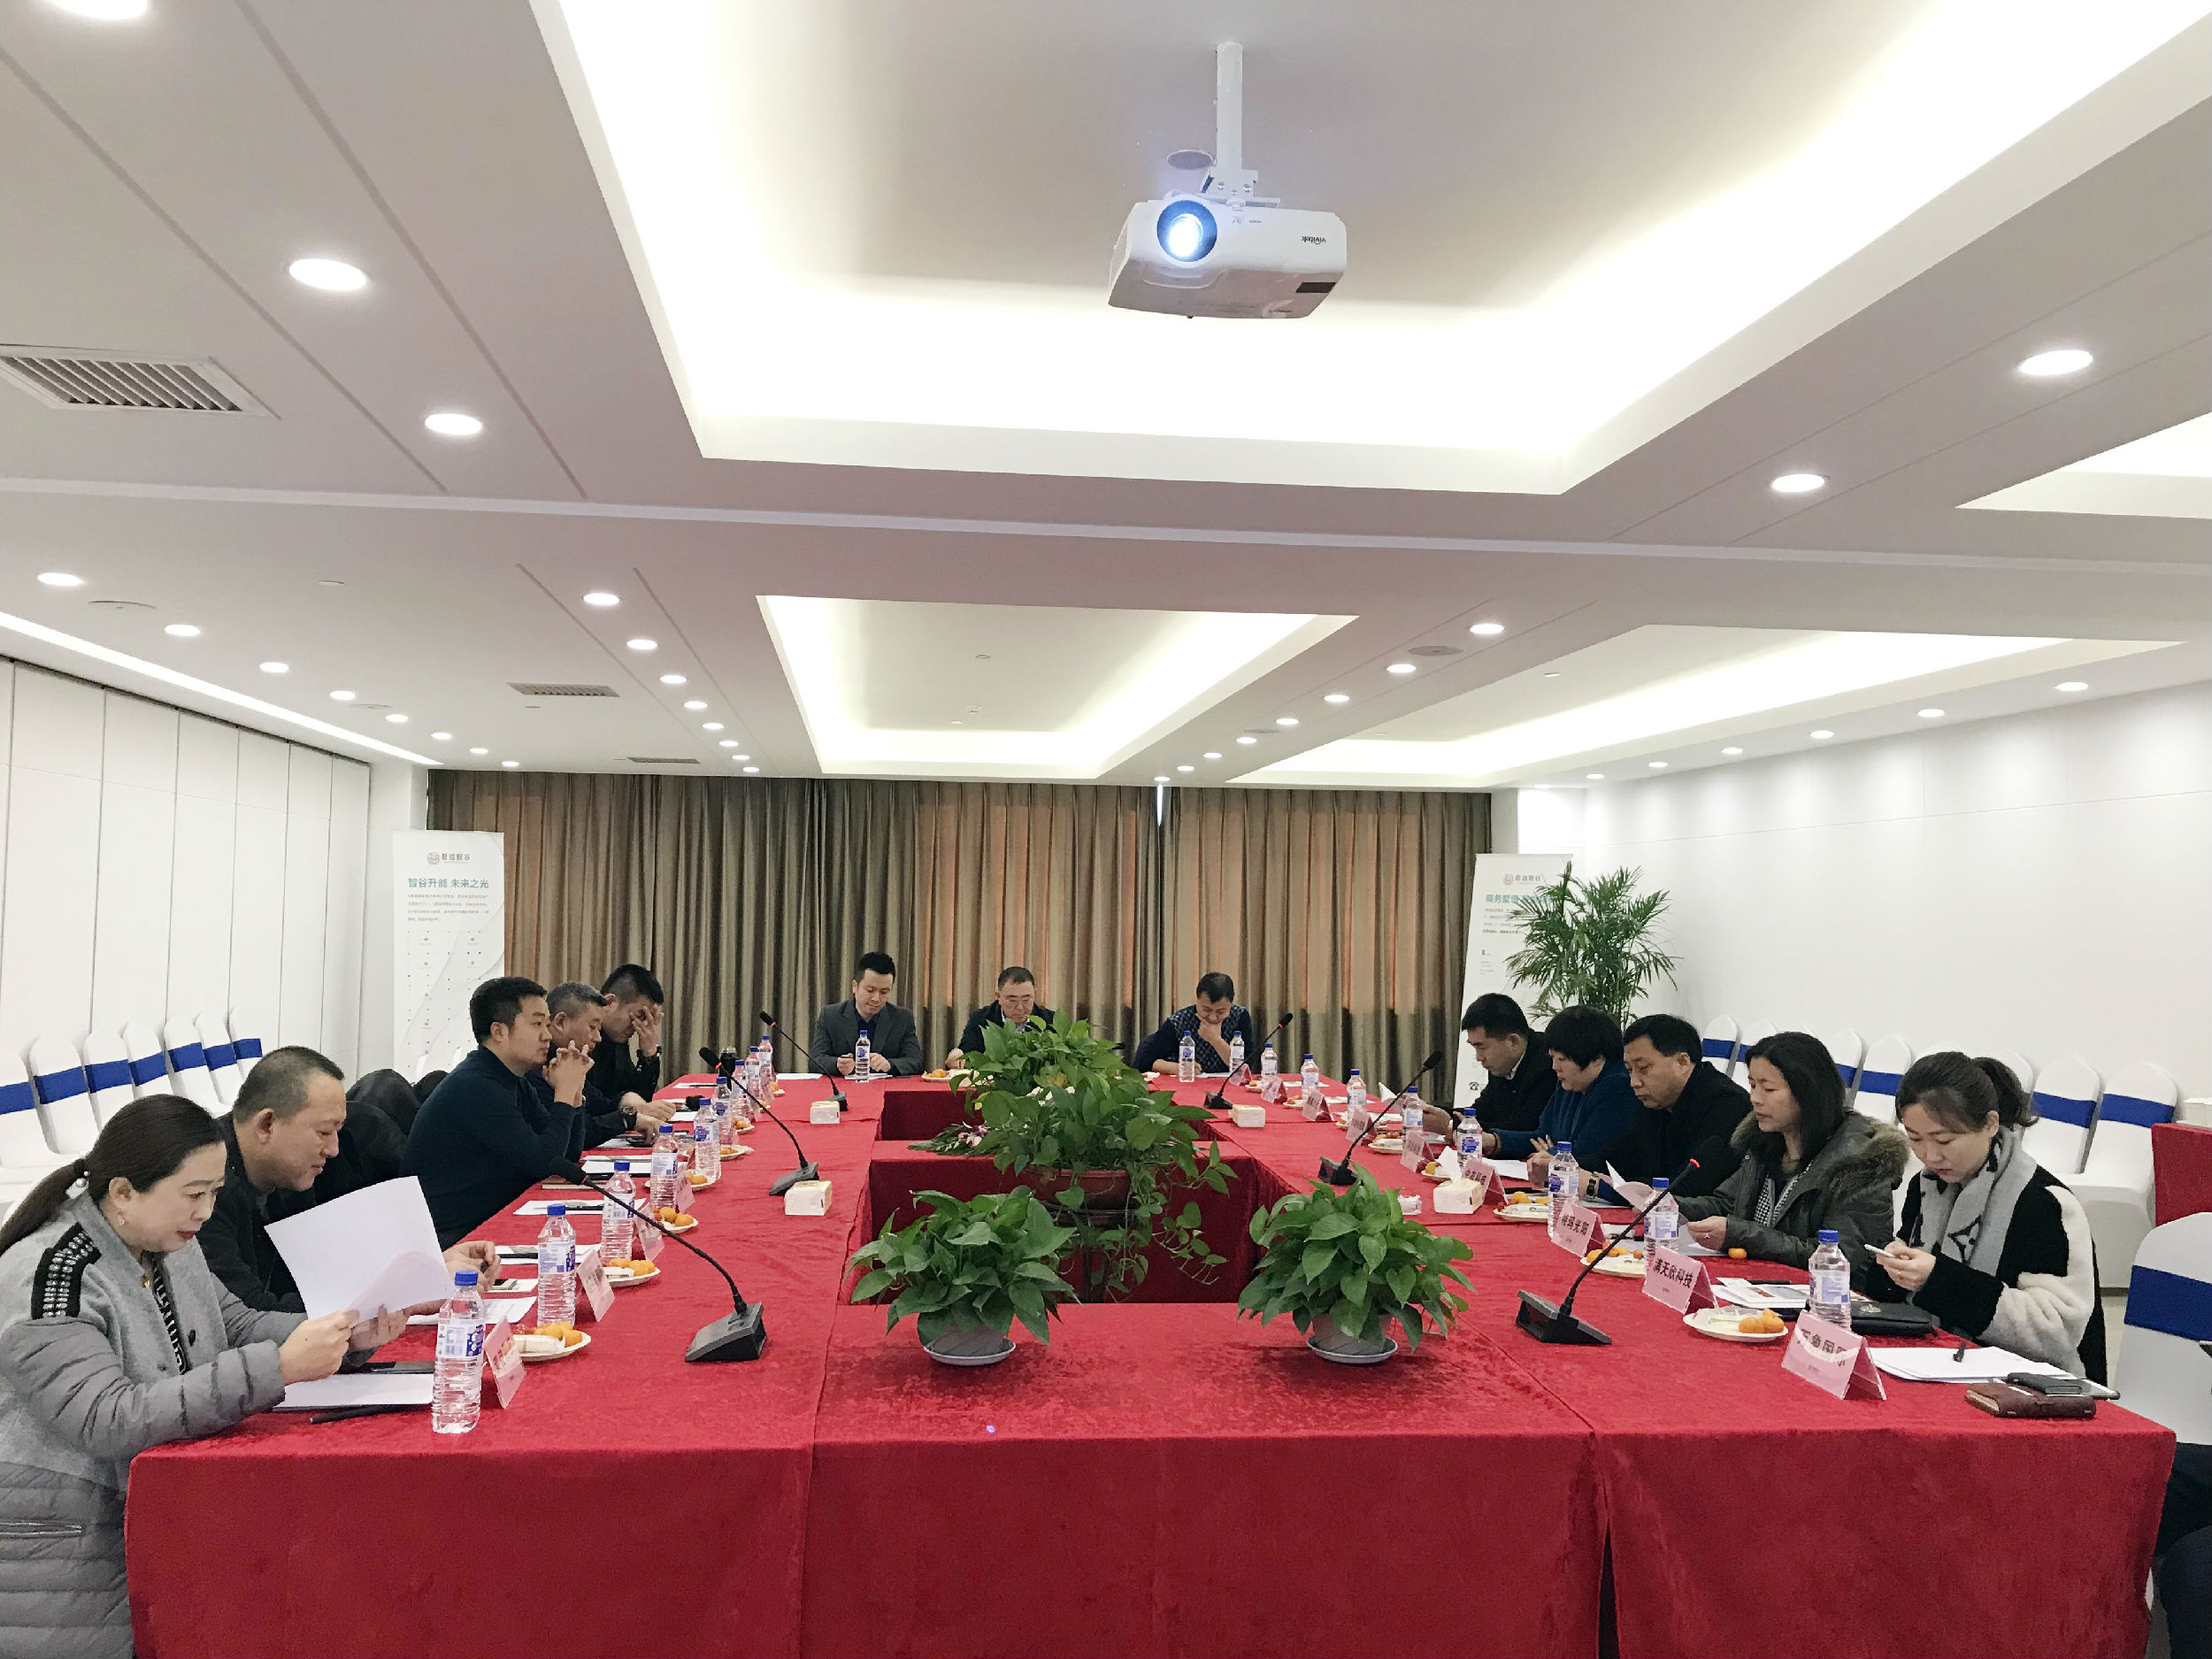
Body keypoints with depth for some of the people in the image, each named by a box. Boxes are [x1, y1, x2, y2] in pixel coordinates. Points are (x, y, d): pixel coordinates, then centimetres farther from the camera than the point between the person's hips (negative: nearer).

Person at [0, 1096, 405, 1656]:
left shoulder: (168, 1244, 3)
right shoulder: (47, 1278, -23)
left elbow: (235, 1327, 12)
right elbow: (111, 1421, -30)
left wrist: (346, 1336, -7)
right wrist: (279, 1368, -36)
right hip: (65, 1561, -7)